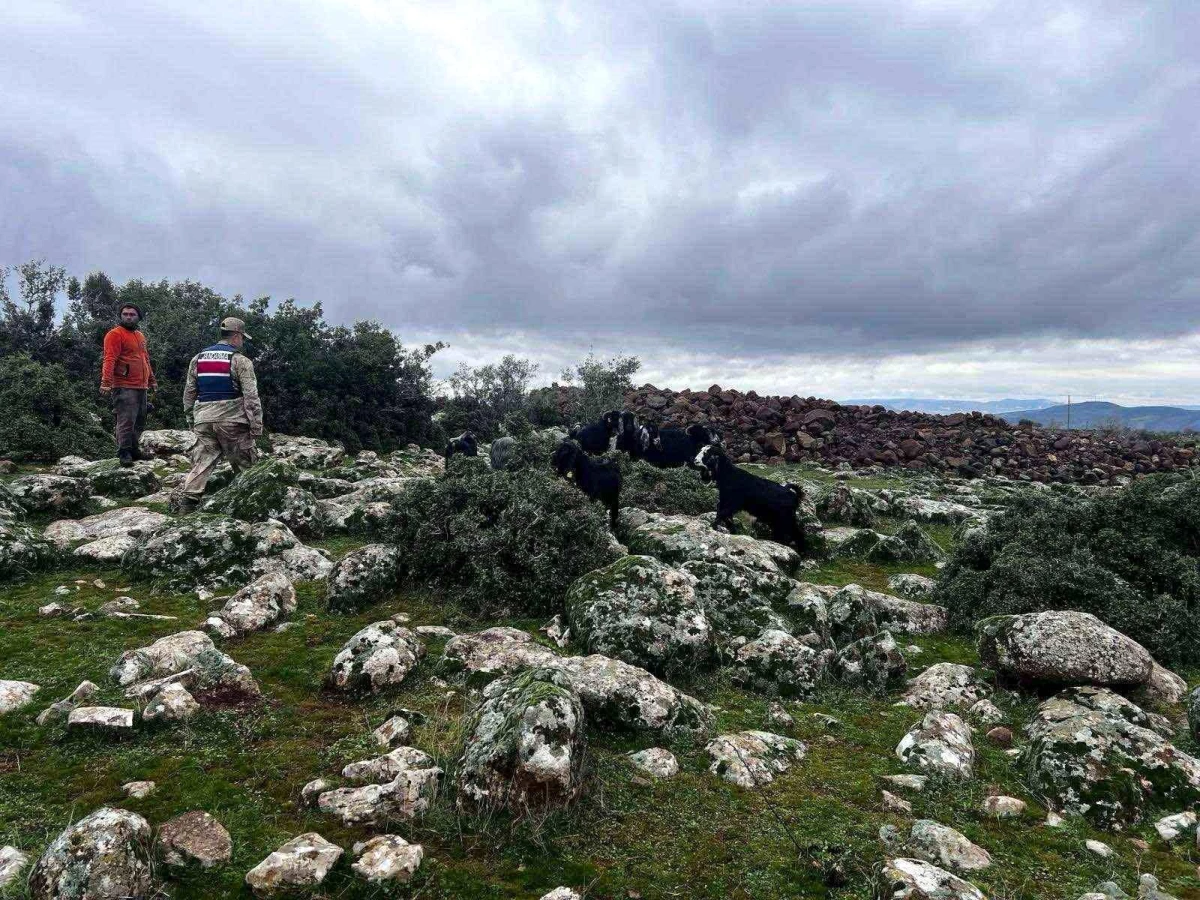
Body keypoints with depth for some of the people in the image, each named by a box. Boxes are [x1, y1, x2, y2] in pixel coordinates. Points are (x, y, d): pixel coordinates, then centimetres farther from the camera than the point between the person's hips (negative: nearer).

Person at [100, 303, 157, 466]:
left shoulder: (140, 336, 20)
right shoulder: (115, 334, -5)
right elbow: (109, 360, -15)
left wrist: (152, 380, 28)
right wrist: (106, 383, -23)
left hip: (141, 387, 8)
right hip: (124, 388, -8)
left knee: (140, 422, 13)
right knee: (125, 422, -9)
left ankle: (133, 450, 23)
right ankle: (124, 453, -5)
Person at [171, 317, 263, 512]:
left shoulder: (198, 358, 13)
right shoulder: (240, 360, -5)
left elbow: (189, 394, 15)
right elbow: (251, 397, -10)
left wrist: (191, 420, 22)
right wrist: (256, 426, -7)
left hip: (204, 420, 5)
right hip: (232, 421, -5)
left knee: (202, 462, 5)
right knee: (244, 466, 7)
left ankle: (185, 499, -8)